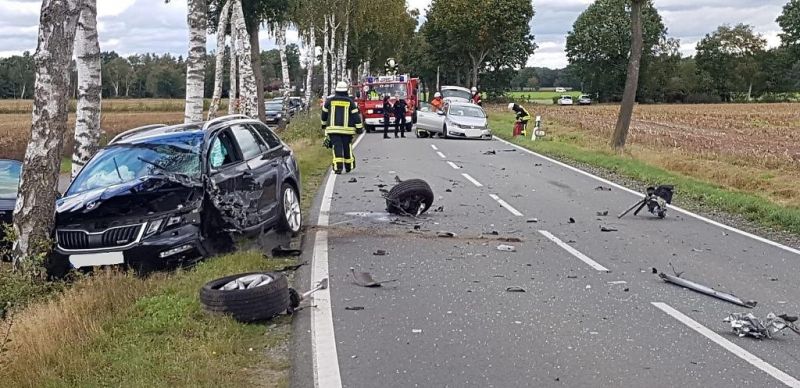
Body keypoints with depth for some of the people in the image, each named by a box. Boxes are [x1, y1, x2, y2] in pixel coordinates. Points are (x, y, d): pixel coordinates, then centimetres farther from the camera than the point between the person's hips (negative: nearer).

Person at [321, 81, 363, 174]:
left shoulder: (330, 100, 3)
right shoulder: (350, 101, 0)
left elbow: (324, 113, 14)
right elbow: (355, 115, -1)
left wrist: (324, 124, 29)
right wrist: (359, 127, 4)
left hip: (333, 129, 0)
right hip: (347, 129, 0)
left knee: (337, 147, -5)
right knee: (347, 147, 14)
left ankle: (338, 166, -18)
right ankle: (349, 166, 24)